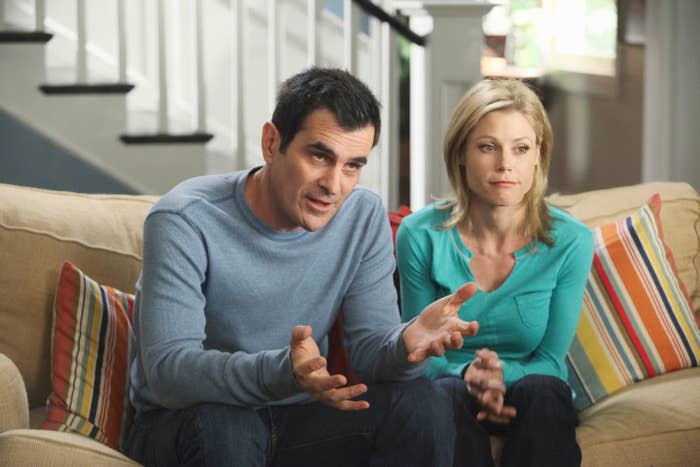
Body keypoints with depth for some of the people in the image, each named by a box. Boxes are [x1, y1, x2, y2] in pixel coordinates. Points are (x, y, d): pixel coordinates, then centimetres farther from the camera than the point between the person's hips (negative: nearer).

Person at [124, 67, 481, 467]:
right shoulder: (185, 222, -20)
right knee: (221, 426, -38)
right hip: (181, 423, -4)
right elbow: (167, 370, -29)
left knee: (421, 403, -19)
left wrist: (408, 343, -33)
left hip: (295, 418, 4)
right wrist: (284, 370, -48)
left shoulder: (364, 217, -3)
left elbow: (370, 346, -6)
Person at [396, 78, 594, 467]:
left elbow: (549, 360, -4)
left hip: (533, 404, 0)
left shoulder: (570, 242, -9)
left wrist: (501, 376, -28)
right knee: (449, 394, -34)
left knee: (542, 390, -34)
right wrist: (466, 374, -25)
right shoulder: (420, 235, -9)